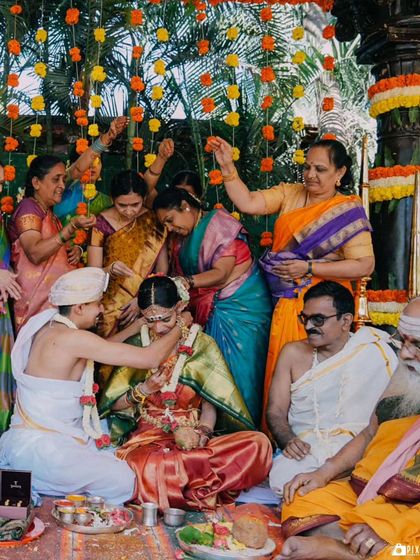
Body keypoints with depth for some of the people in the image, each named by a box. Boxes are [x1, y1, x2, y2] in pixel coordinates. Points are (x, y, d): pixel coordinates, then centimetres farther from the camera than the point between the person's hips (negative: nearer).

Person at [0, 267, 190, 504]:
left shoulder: (50, 326, 6)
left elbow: (103, 349, 23)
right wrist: (180, 326, -4)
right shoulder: (71, 338, -22)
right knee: (123, 483, -8)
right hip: (39, 447, -10)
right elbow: (151, 358, -21)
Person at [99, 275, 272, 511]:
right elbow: (113, 404, 10)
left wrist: (202, 432, -15)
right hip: (150, 438, -1)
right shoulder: (136, 345, 8)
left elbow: (210, 403, 5)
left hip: (194, 439, 2)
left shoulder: (201, 344, 8)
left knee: (258, 443, -27)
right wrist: (143, 390, -8)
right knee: (143, 465, -41)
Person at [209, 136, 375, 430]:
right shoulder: (290, 194, 7)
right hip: (285, 304, 5)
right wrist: (227, 166, -12)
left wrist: (309, 268, -17)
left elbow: (365, 265, -13)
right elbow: (247, 203, -2)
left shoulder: (348, 211, -6)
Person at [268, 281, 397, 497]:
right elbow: (276, 411, 10)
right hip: (305, 449, 3)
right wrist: (288, 442, -12)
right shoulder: (293, 353, 12)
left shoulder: (372, 354, 4)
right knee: (282, 478, -31)